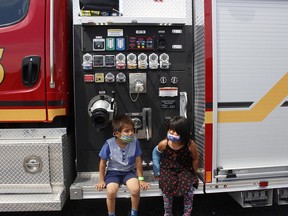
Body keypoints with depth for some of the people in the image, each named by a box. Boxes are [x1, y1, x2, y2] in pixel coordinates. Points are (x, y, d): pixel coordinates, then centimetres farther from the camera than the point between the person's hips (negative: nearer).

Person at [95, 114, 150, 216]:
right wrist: (102, 181, -1)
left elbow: (138, 162, -4)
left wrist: (140, 179, -4)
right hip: (113, 172, -1)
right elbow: (102, 163, -5)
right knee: (111, 192, -27)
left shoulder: (135, 142, -16)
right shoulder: (109, 144, -20)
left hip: (129, 171, 1)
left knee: (136, 189, -24)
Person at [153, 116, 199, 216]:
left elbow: (195, 159, -3)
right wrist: (157, 171, 4)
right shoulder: (164, 144, -18)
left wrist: (193, 174, 5)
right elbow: (155, 153, 3)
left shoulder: (190, 144, -21)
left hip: (185, 170, 0)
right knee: (167, 186, -24)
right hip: (167, 170, 1)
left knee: (188, 185, -25)